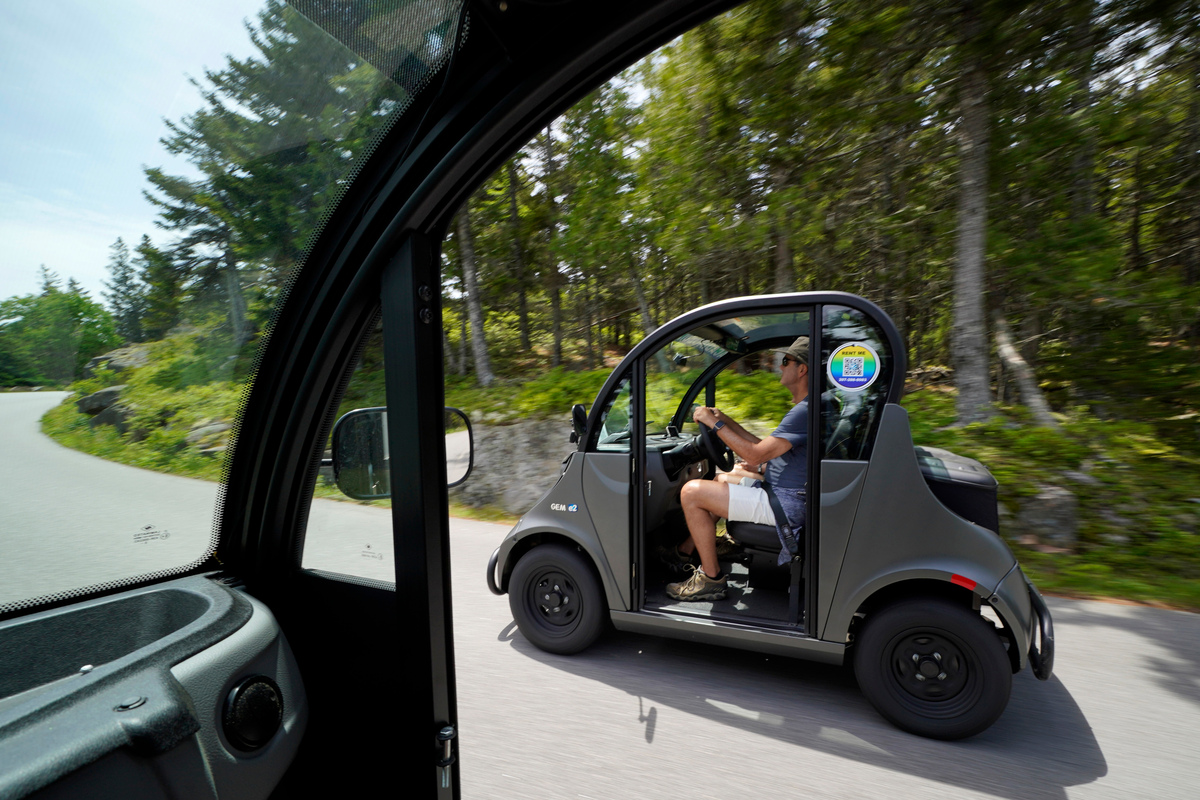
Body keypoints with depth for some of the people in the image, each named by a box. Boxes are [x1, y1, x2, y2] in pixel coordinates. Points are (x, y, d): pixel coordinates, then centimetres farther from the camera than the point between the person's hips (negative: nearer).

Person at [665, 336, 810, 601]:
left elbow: (755, 454, -26)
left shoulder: (805, 411, -21)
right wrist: (727, 421, 15)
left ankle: (712, 578, -5)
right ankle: (687, 550, 28)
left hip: (784, 504, -11)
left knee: (692, 492, -16)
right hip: (780, 491, 11)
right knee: (721, 479, 28)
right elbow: (767, 448, 18)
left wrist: (715, 423, -17)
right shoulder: (802, 408, 14)